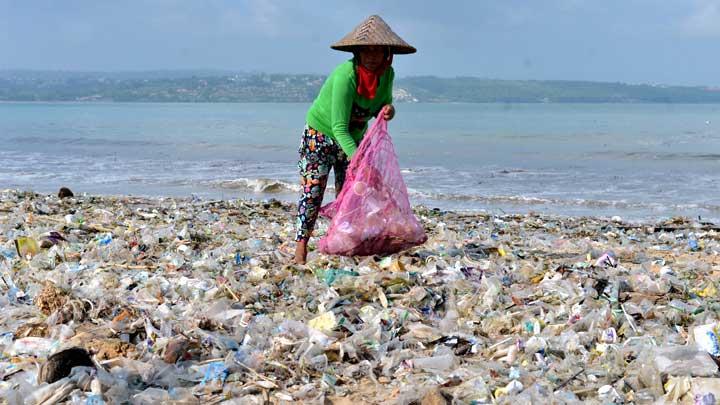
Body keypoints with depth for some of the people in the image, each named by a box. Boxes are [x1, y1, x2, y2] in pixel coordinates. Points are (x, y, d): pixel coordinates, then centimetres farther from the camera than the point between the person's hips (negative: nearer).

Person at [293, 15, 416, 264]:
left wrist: (388, 110, -23)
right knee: (312, 192, -9)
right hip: (321, 136, -6)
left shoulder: (387, 74, -15)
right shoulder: (345, 75, -34)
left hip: (353, 138, 6)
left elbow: (381, 105, 3)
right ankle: (301, 248, -5)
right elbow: (339, 128, -36)